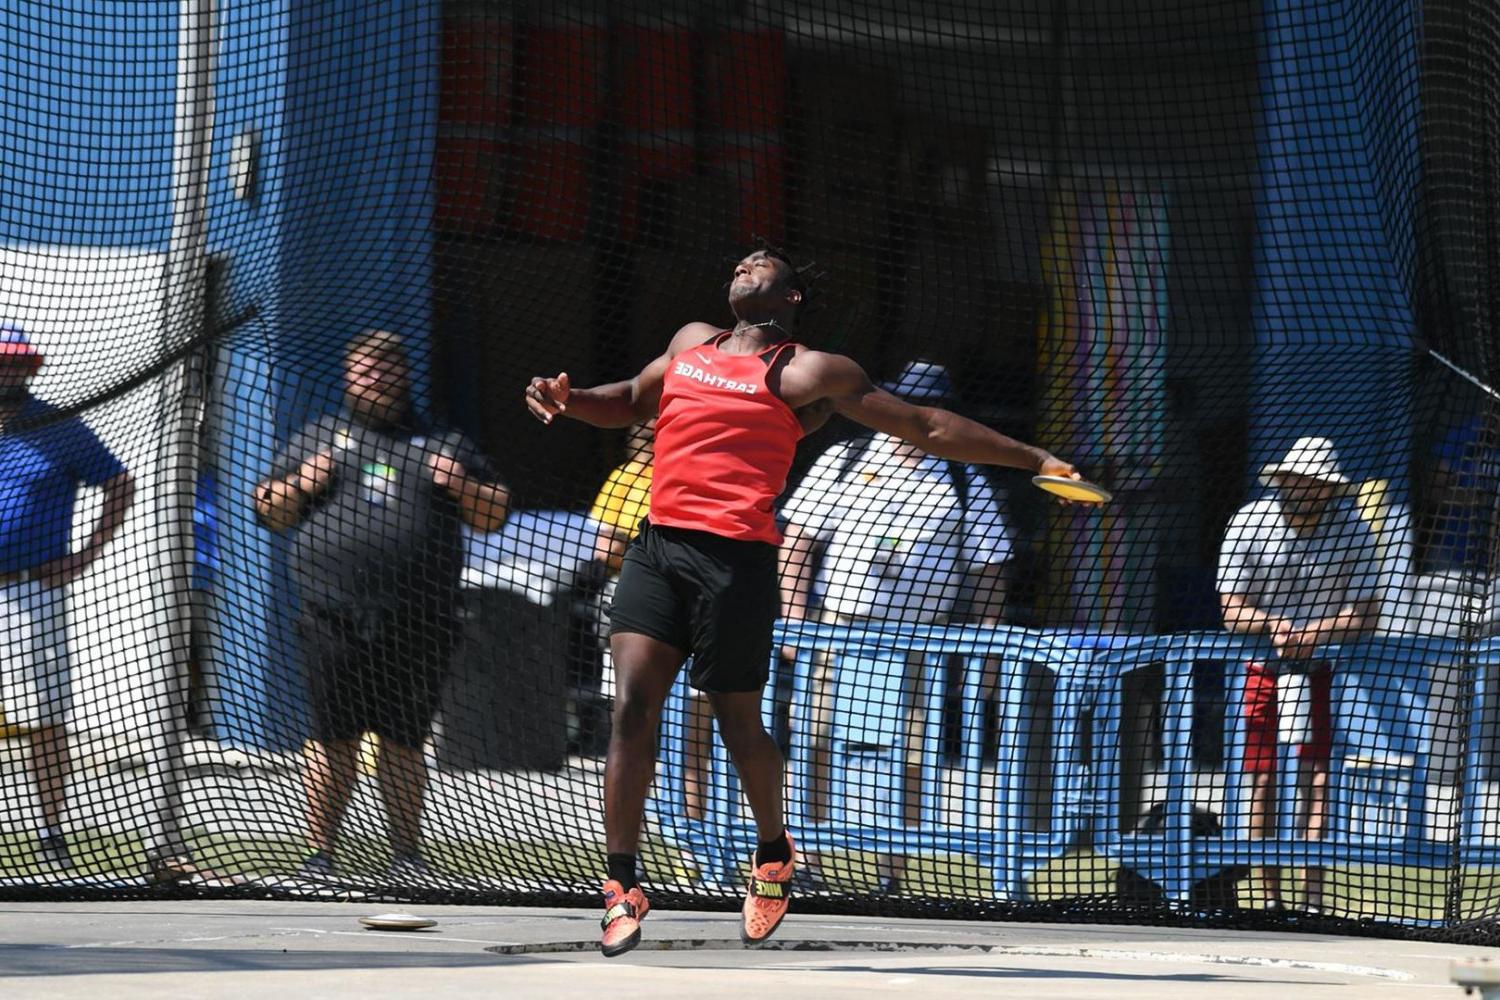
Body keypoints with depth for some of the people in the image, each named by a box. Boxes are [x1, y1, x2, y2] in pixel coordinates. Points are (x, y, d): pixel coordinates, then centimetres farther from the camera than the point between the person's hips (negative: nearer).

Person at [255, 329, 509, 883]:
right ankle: (320, 853, 2)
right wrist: (300, 486, -3)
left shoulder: (443, 444, 18)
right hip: (337, 623, 0)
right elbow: (267, 511, 17)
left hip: (416, 628, 0)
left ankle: (407, 854, 11)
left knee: (403, 740, 3)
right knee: (334, 737, -3)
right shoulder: (317, 439, 18)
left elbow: (495, 516, 17)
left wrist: (462, 487, -3)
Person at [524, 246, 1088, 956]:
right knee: (632, 706, -10)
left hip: (735, 557, -4)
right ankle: (622, 886, -6)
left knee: (738, 723, 4)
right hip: (657, 549, 4)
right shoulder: (689, 343, 22)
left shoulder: (807, 372, 6)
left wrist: (1035, 460, 4)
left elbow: (926, 428, 7)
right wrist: (564, 398, 18)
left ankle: (773, 855, 31)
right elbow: (629, 401, 39)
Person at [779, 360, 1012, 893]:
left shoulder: (965, 484, 9)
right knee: (817, 743, -4)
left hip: (919, 641, 0)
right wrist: (794, 619, -3)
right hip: (837, 626, 0)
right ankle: (805, 859, 3)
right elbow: (798, 541, 6)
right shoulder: (844, 460, 9)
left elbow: (988, 569, 10)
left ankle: (893, 869, 3)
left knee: (909, 755, -4)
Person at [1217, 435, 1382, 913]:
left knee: (1316, 776, -12)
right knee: (1262, 780, -1)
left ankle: (1314, 899, -17)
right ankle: (1270, 898, 7)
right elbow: (1231, 610, -10)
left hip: (1325, 666, -1)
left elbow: (1366, 616, -11)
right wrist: (1273, 624, -31)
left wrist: (1315, 633, -30)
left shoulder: (1351, 528, -10)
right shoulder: (1249, 523, -10)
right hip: (1261, 665, 1)